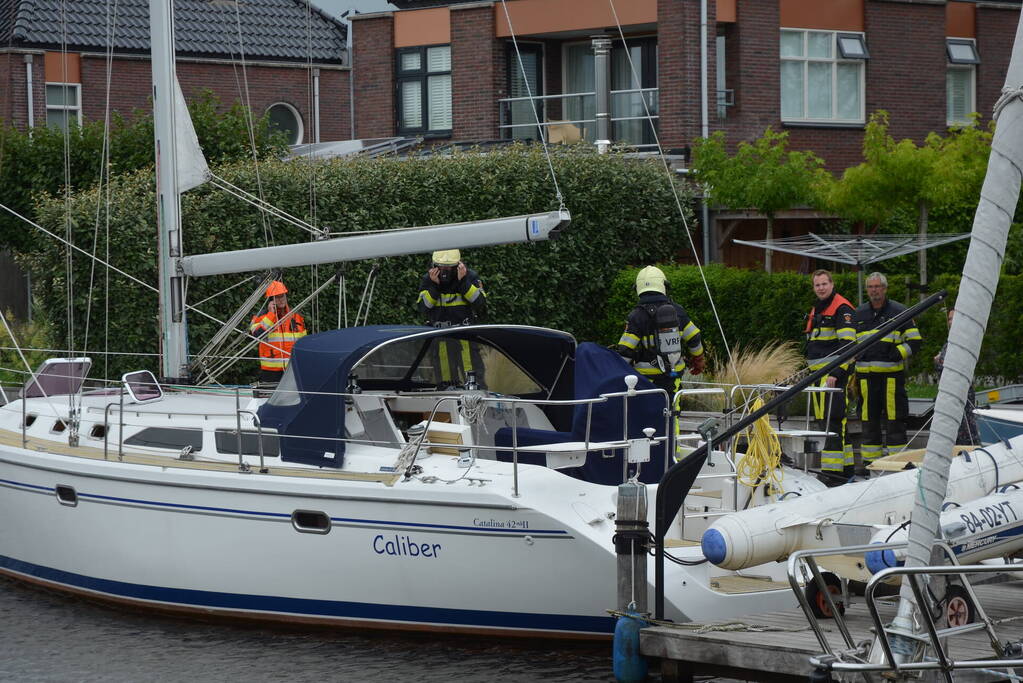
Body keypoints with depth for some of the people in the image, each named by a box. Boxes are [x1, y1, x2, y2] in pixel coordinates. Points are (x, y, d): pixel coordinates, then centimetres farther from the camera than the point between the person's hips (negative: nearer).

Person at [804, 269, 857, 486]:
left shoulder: (842, 308, -9)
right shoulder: (815, 310, 20)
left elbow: (847, 344, -17)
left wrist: (836, 372, -25)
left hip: (834, 373, -10)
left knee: (833, 420, -15)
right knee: (826, 420, 11)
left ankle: (834, 470, -19)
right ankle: (846, 468, 16)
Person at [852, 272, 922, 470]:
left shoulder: (899, 312, 5)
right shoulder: (859, 314, 16)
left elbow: (914, 341, 5)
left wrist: (898, 353, -11)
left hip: (892, 374, -4)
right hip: (866, 375, 4)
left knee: (894, 418, -5)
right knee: (869, 419, 5)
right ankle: (869, 461, 11)